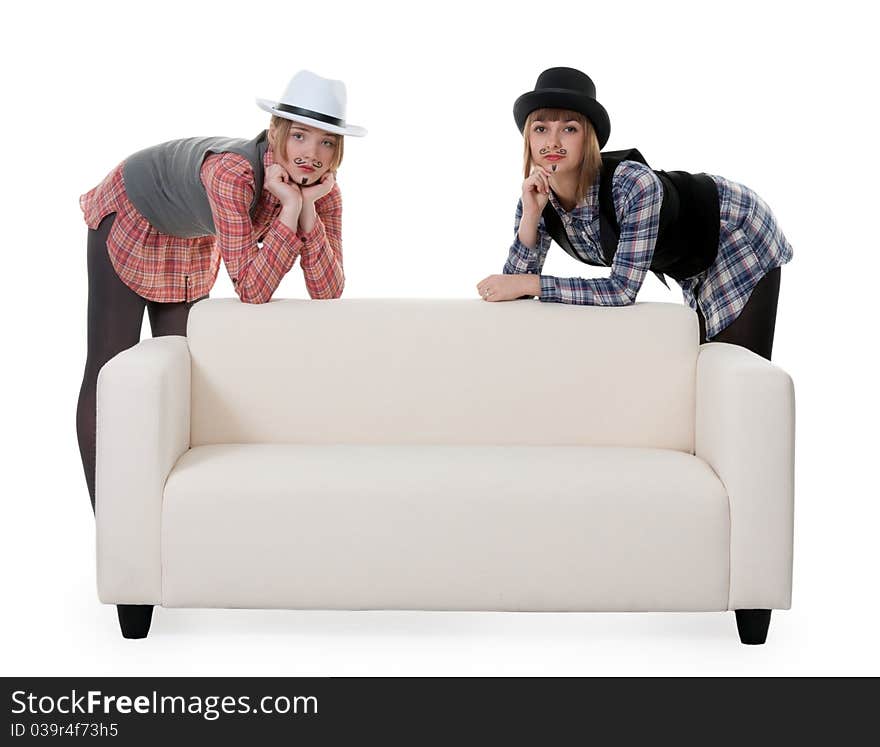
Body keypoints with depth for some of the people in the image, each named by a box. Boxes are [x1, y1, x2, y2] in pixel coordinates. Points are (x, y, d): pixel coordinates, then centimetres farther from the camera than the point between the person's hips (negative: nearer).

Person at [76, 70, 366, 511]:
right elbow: (252, 292, -41)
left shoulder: (323, 190, -22)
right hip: (128, 222, -6)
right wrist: (289, 208, -44)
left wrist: (308, 209, -34)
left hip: (193, 244, 6)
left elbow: (328, 293, -25)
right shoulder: (233, 173, -41)